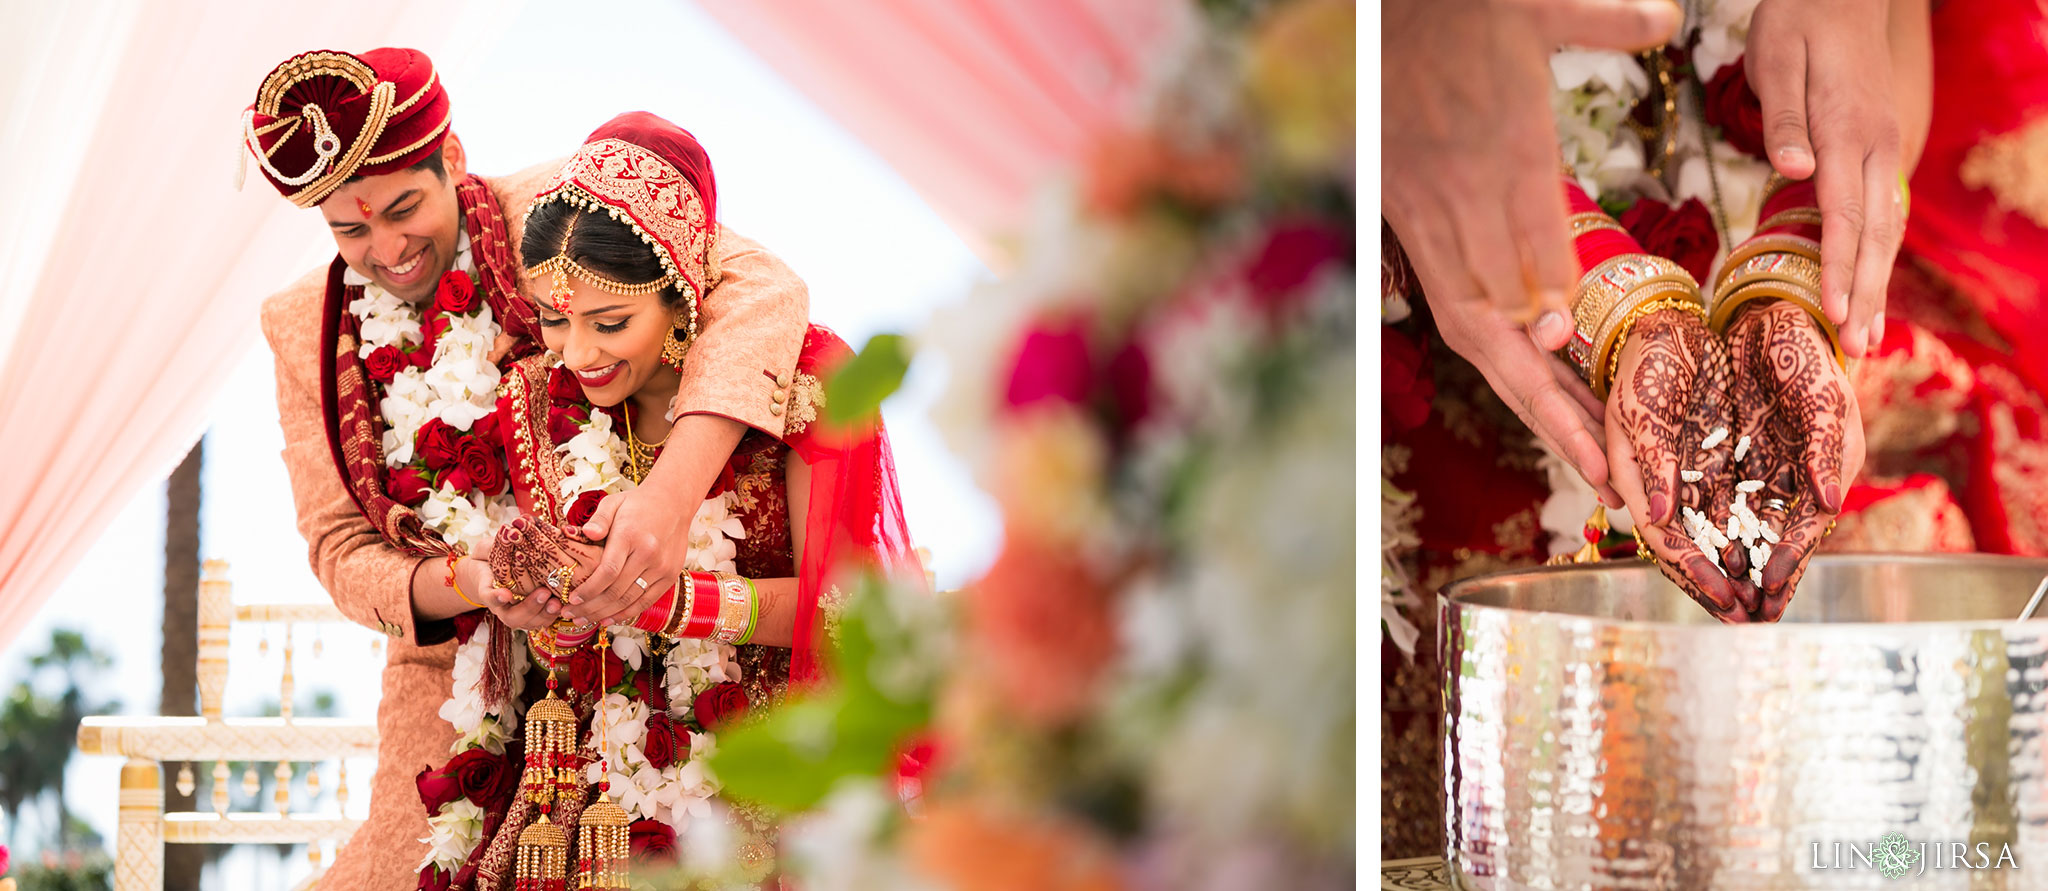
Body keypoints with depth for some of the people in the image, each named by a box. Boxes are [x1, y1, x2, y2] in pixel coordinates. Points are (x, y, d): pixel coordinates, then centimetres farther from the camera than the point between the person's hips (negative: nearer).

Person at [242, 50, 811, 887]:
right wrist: (463, 584, -22)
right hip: (452, 678, 3)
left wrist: (673, 490, -41)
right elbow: (339, 550, 2)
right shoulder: (304, 328, 2)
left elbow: (758, 284, -26)